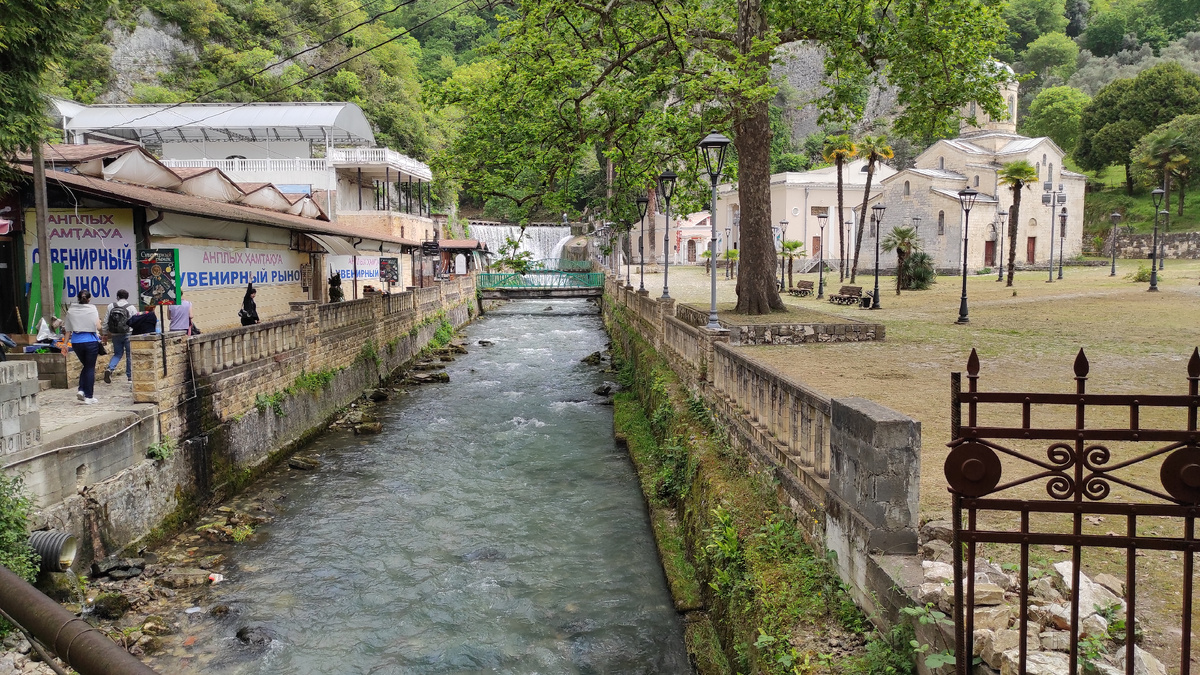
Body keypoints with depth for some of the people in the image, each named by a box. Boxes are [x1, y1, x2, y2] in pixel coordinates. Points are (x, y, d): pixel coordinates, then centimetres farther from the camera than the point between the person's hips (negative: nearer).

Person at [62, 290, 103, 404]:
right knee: (90, 368, 4)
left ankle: (81, 390, 6)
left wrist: (65, 343, 13)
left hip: (76, 342, 3)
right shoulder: (92, 309, -5)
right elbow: (98, 327, -10)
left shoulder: (71, 310, 5)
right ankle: (89, 397, 3)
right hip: (91, 341, -3)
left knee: (86, 366, 22)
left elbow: (68, 329, 7)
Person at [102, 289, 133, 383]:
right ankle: (130, 376, 12)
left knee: (117, 354, 18)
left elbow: (105, 322, 4)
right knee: (129, 355, 8)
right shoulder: (131, 308, -6)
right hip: (128, 334, -3)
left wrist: (107, 333, 15)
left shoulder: (111, 307, 1)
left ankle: (109, 369, -6)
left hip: (115, 335, 3)